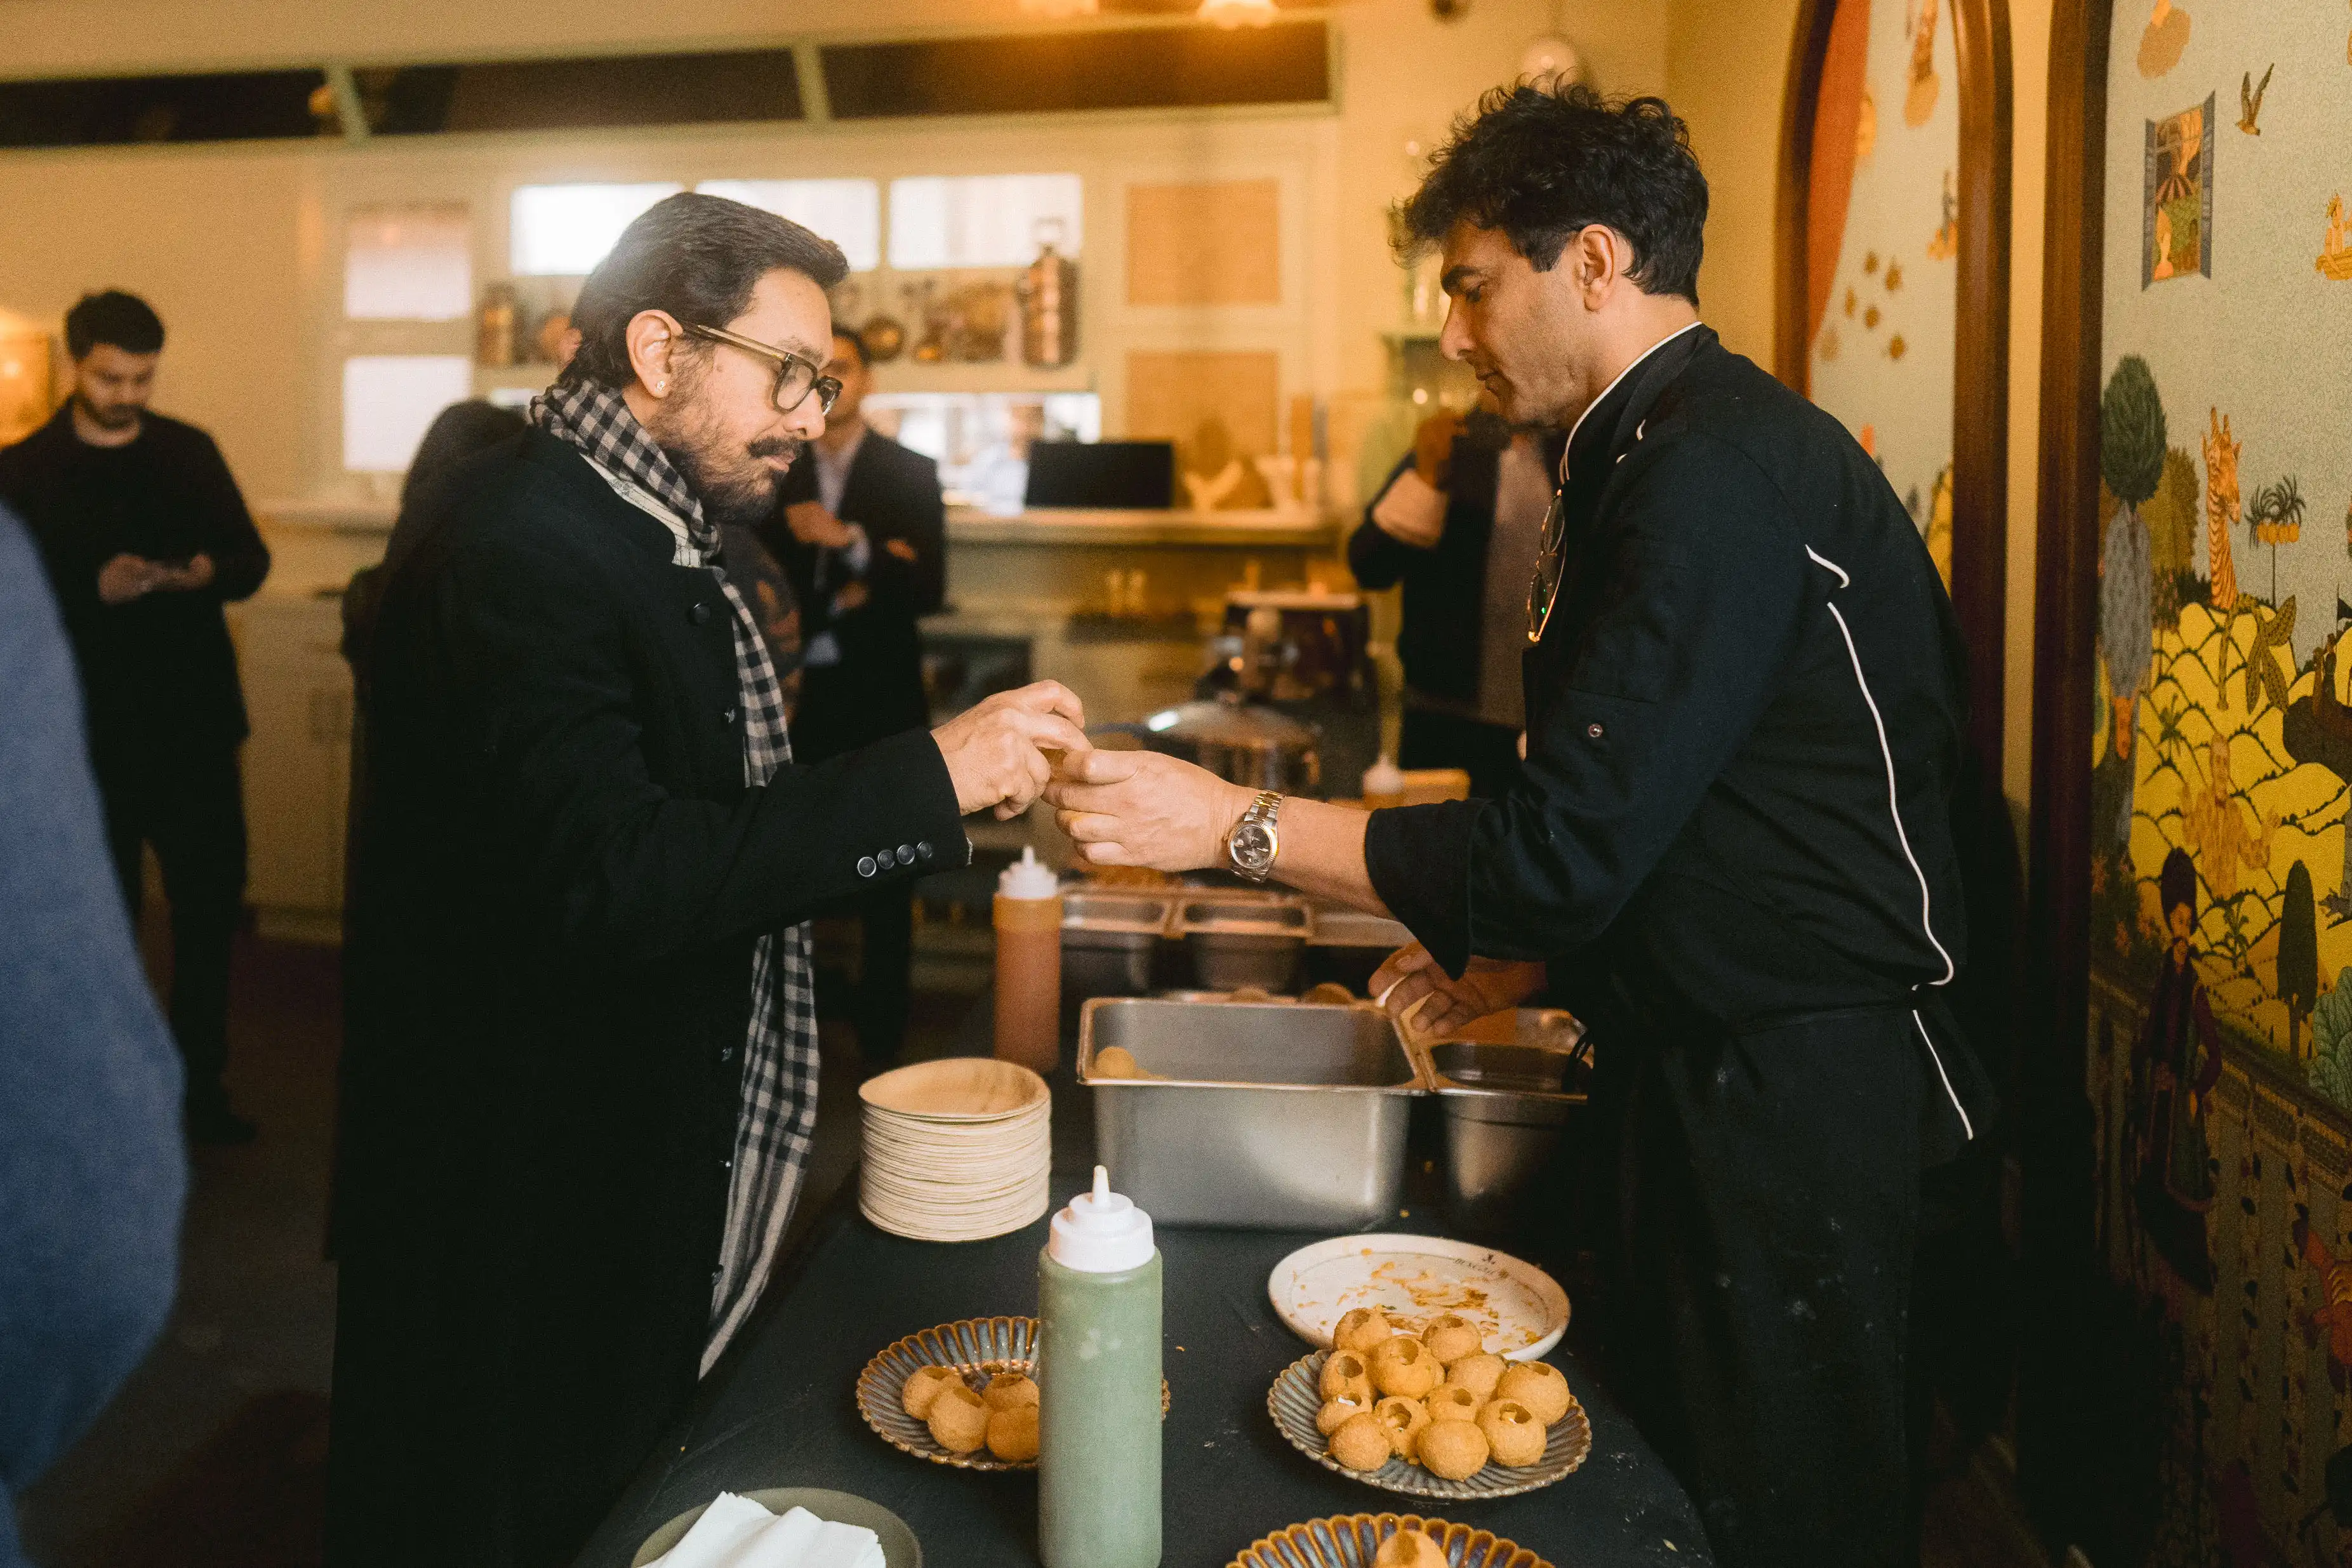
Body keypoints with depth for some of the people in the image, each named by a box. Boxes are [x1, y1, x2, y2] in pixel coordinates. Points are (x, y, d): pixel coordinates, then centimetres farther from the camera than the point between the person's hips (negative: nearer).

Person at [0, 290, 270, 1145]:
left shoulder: (190, 451, 8)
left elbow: (251, 559, 9)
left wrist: (208, 571, -12)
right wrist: (96, 589, -21)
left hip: (195, 721, 2)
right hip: (91, 731, -2)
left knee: (211, 902, 5)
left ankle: (201, 1081, 20)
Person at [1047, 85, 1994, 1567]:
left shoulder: (1721, 474, -21)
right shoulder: (1655, 455, 13)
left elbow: (1573, 848, -25)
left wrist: (1239, 823, -20)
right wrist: (1521, 963, 12)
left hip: (1801, 1095, -10)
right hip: (1711, 1063, 10)